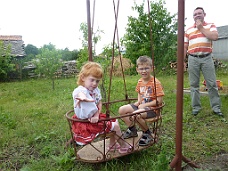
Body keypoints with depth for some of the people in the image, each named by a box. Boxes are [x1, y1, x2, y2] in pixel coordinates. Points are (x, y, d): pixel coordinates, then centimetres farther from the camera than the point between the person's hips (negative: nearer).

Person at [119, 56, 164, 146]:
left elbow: (159, 101, -19)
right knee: (122, 110, -3)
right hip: (141, 106, 8)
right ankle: (132, 129, 17)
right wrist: (139, 101, 4)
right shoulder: (140, 82, 5)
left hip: (152, 108, -8)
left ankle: (147, 134, -6)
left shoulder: (155, 82, -17)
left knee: (136, 114, -34)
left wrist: (144, 105, -19)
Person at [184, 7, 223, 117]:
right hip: (193, 59, 2)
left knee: (212, 84, 1)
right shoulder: (188, 30, 13)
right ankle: (196, 107, 12)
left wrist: (201, 28, -6)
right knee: (194, 85, 3)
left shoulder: (210, 26, 9)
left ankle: (216, 107, 10)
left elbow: (215, 37, -12)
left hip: (207, 58, -1)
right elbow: (185, 47, 11)